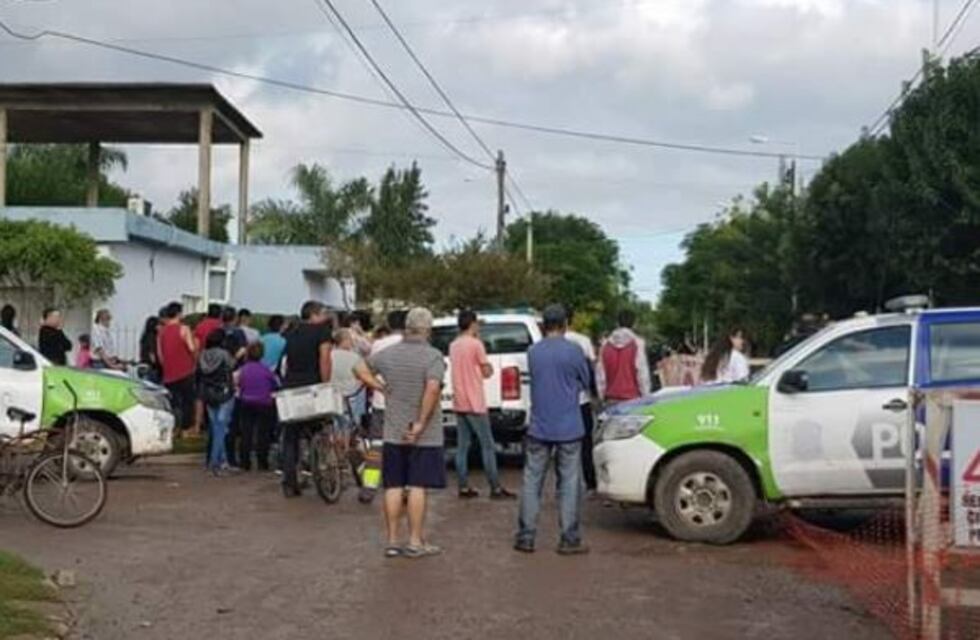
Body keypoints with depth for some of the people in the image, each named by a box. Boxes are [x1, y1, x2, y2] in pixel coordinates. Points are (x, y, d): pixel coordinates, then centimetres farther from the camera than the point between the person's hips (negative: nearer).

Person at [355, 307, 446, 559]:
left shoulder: (388, 354, 3)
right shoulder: (433, 356, -12)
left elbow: (361, 370, 12)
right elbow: (433, 389, -25)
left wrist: (382, 387, 9)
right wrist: (421, 424, -19)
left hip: (393, 434, 4)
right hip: (424, 436, -4)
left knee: (393, 487, 9)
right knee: (417, 488, 1)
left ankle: (392, 541, 14)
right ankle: (415, 542, 6)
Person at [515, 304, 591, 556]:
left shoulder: (533, 352, 3)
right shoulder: (573, 351, -8)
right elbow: (585, 383, 4)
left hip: (539, 428, 3)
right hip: (568, 429, -3)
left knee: (531, 483, 8)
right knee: (569, 485, 3)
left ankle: (526, 537, 10)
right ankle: (569, 540, 6)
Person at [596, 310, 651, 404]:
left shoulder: (606, 345, 7)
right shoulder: (637, 343, -6)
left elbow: (600, 373, 9)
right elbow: (642, 372, -8)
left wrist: (603, 396, 17)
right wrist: (645, 397, -1)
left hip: (612, 399, 4)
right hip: (632, 398, -4)